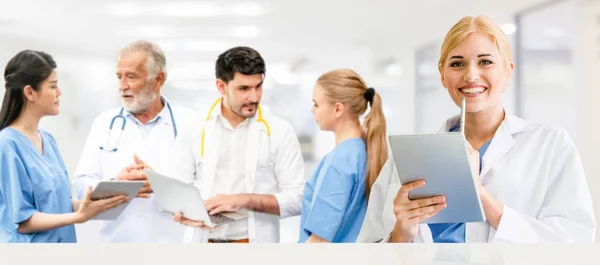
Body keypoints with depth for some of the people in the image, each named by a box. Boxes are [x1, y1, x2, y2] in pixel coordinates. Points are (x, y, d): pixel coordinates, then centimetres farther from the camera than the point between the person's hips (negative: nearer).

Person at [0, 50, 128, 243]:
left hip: (62, 240, 8)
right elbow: (22, 221, -19)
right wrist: (78, 216, -25)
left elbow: (56, 202, 10)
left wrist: (93, 203, -6)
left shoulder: (48, 140, 7)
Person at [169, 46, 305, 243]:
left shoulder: (280, 131, -3)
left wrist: (245, 200, -17)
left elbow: (297, 199, -6)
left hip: (255, 242, -2)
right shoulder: (195, 131, 3)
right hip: (203, 241, 2)